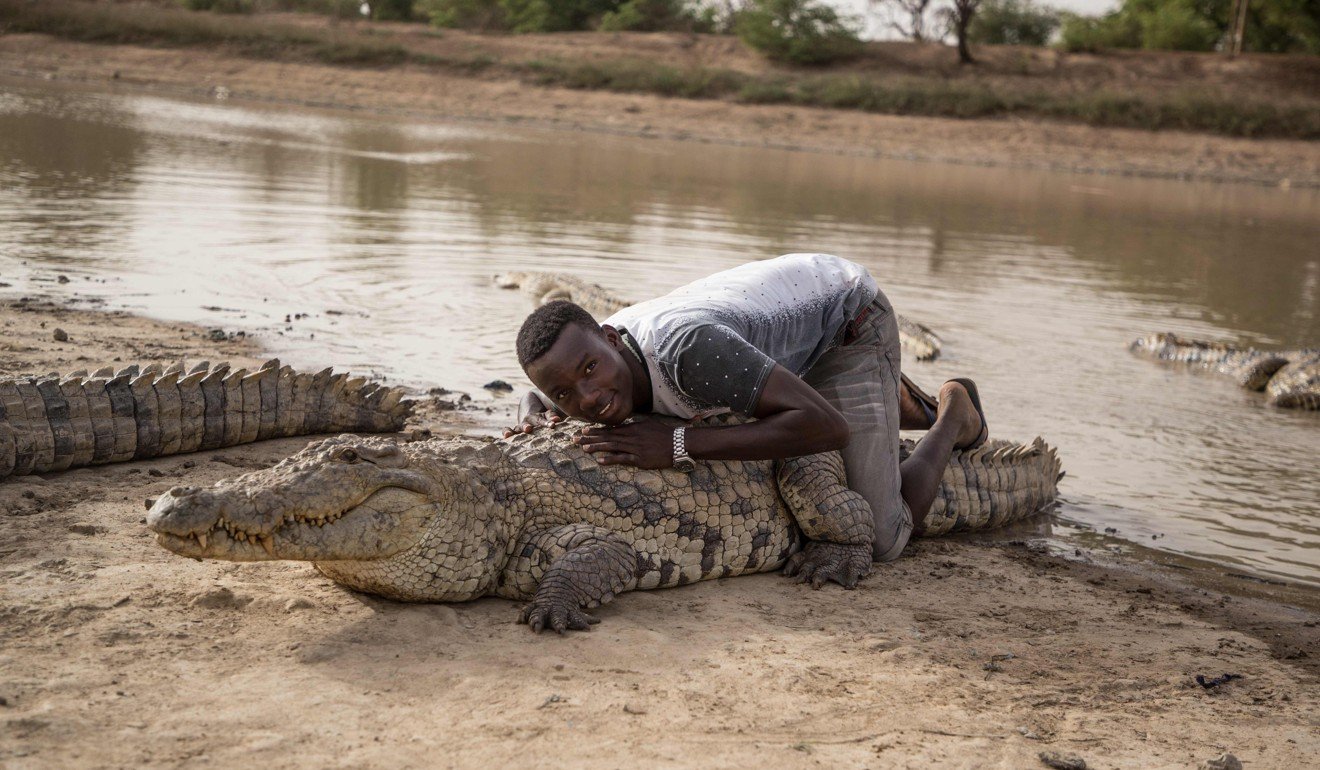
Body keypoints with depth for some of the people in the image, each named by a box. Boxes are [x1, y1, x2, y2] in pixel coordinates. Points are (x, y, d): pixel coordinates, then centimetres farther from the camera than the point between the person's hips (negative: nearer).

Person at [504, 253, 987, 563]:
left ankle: (952, 416, 14)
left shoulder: (683, 348, -44)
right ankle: (896, 406, 34)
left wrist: (679, 445, -49)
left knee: (875, 543, -12)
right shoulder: (587, 356, -22)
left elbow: (828, 427, -47)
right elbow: (536, 400, 4)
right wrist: (531, 418, -22)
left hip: (849, 322, -7)